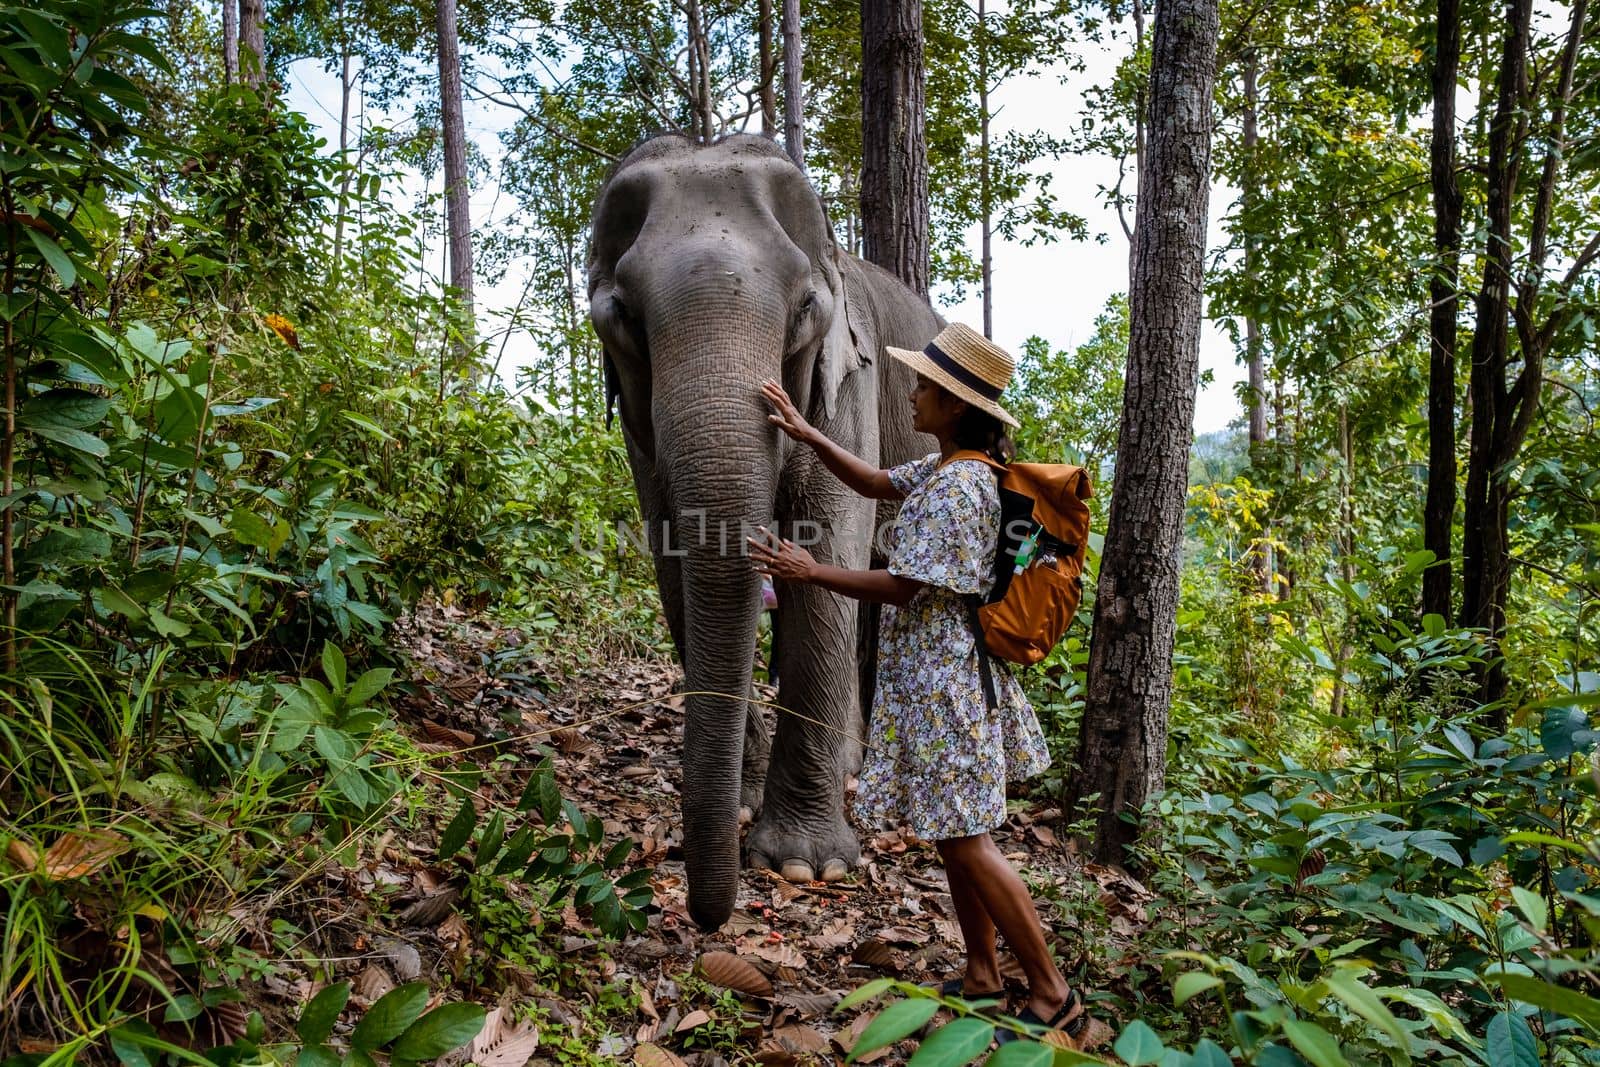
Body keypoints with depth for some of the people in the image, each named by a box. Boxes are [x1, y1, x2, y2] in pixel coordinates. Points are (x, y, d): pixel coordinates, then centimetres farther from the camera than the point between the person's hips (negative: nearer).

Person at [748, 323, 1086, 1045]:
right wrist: (805, 433, 16)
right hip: (938, 676, 10)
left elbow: (902, 588, -19)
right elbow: (876, 484, 22)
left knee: (965, 841, -4)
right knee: (955, 835, 16)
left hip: (944, 682, -10)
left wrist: (809, 572, -12)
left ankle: (1054, 997, 8)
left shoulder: (954, 490, -21)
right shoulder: (944, 468, 9)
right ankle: (982, 978, 28)